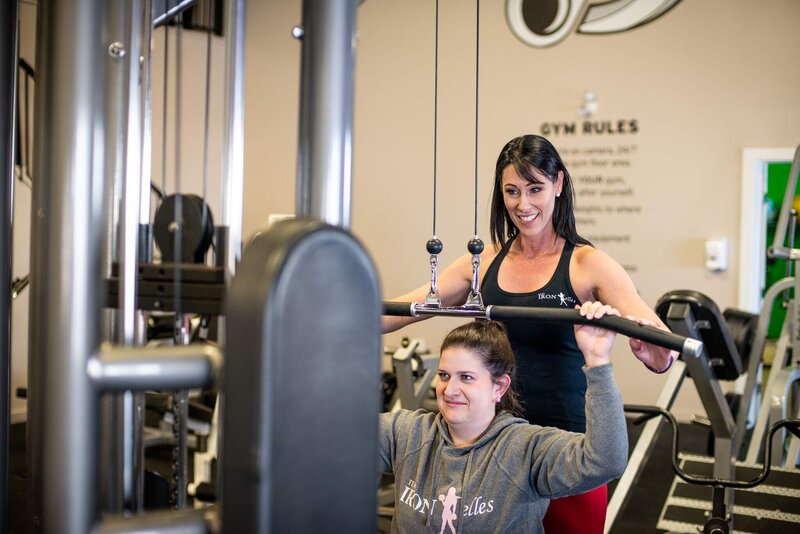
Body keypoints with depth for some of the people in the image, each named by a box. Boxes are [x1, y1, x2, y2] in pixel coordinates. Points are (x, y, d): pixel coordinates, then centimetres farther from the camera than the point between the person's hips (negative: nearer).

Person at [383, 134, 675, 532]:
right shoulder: (484, 262, 4)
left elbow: (660, 349, -18)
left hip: (567, 437, -3)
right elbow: (404, 309, 2)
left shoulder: (587, 264, -8)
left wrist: (656, 355, -41)